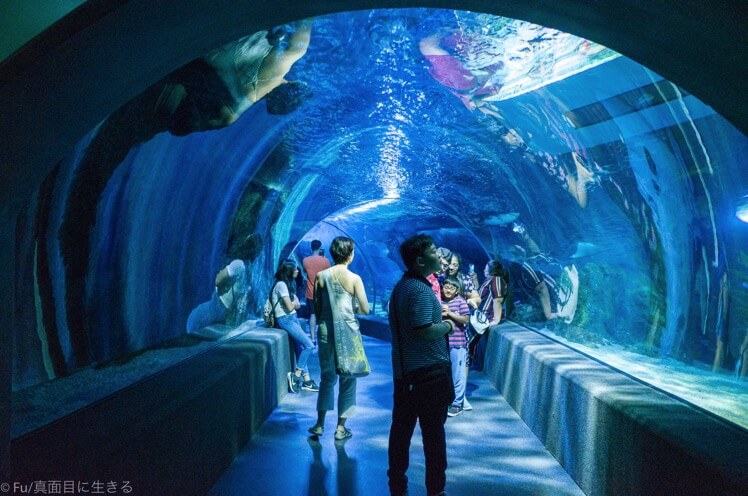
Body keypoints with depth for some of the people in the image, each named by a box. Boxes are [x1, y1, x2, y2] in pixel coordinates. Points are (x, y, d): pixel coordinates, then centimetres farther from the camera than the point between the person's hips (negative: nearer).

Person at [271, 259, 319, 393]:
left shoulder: (287, 284, 14)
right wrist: (295, 301, 1)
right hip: (285, 320, -9)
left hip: (292, 318, 9)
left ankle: (305, 379, 6)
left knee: (303, 346, 3)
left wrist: (294, 302, -8)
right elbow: (290, 307, -18)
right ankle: (296, 375, -4)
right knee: (309, 346, -15)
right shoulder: (281, 284, -16)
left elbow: (296, 305, 13)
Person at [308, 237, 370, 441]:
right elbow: (365, 309, -9)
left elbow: (316, 308, 3)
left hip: (326, 332, 3)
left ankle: (320, 424, 21)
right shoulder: (354, 278, -10)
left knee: (327, 376, 16)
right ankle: (341, 428, 15)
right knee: (347, 379, 9)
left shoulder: (321, 276, -1)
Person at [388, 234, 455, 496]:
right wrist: (447, 325, -10)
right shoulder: (420, 290, -19)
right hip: (427, 371, -9)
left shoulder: (401, 286, 12)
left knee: (401, 429, 13)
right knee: (433, 431, 5)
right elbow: (425, 331, -28)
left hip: (403, 371, 9)